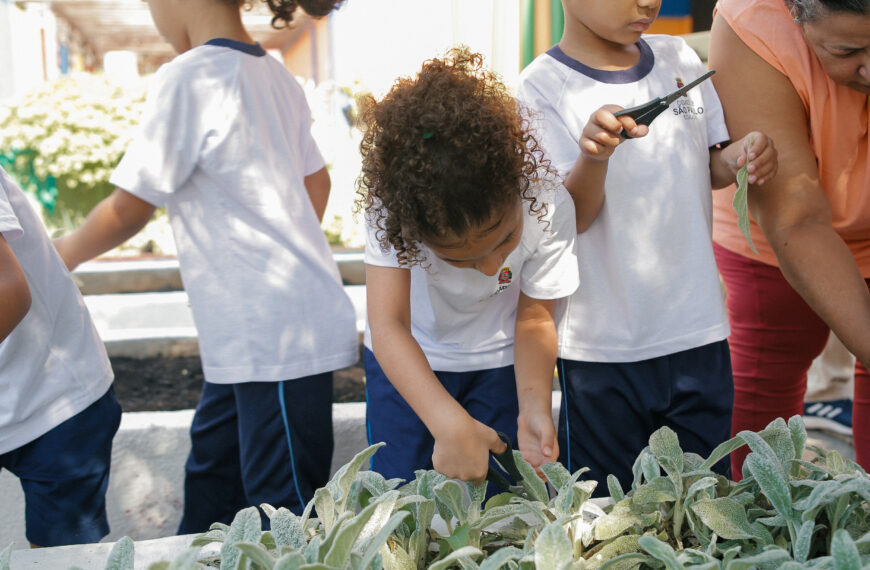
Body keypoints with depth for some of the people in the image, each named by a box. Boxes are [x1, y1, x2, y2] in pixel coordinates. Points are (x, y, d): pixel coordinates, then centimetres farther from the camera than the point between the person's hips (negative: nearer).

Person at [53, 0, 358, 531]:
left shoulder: (189, 78, -16)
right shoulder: (275, 73, 9)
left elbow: (129, 210, -10)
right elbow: (317, 181, 18)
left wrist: (62, 253, 9)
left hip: (274, 333, -10)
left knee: (286, 503, 2)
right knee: (212, 467, 22)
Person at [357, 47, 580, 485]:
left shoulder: (547, 207, -29)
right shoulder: (394, 206, -34)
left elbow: (534, 318, -15)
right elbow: (388, 326, -40)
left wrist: (534, 406, -32)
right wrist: (450, 424, -53)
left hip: (499, 363, 1)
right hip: (407, 362, 0)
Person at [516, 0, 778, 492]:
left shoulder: (681, 58, 5)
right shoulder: (543, 86, -10)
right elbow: (570, 217, -15)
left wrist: (739, 157, -7)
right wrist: (593, 155, -35)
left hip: (699, 334, 4)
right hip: (603, 348, -4)